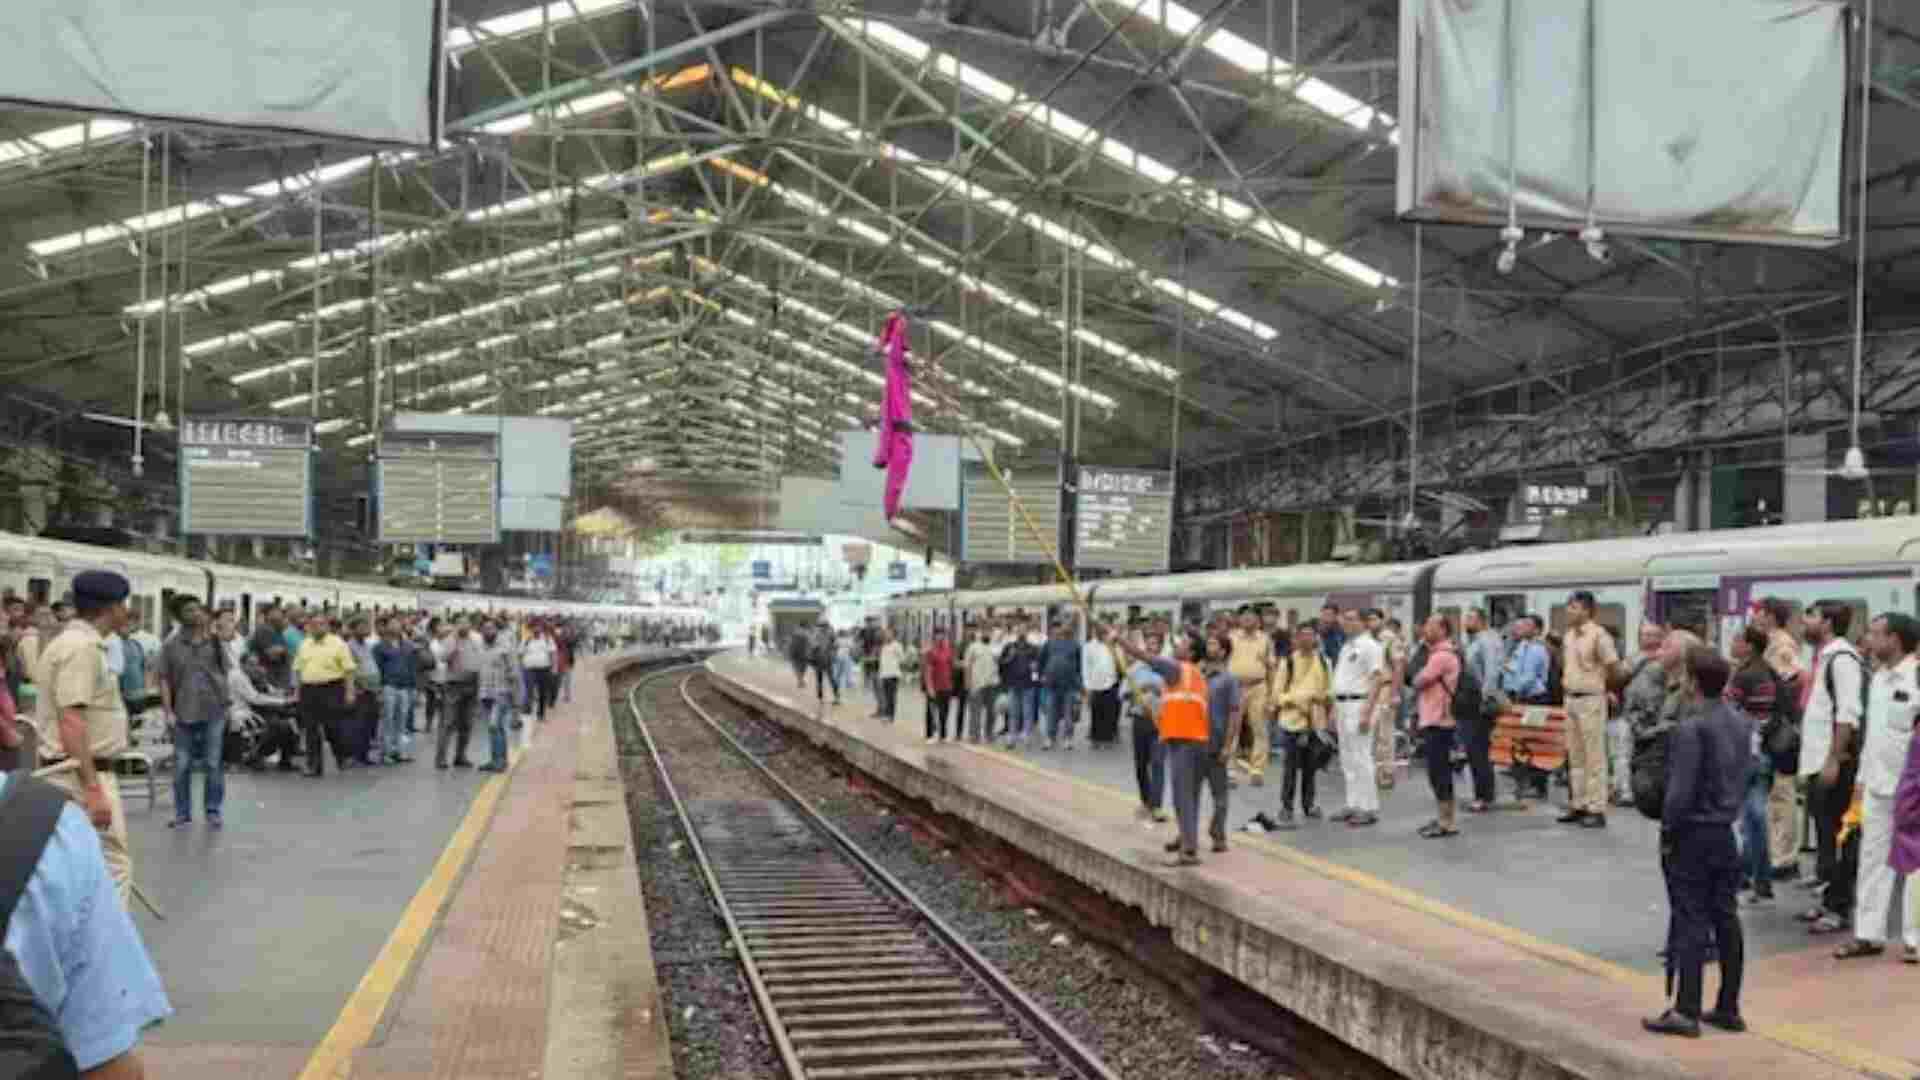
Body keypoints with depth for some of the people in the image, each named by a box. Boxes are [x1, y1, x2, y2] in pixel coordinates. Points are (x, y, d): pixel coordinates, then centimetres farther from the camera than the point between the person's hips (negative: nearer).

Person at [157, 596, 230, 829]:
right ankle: (182, 813, 15)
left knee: (214, 764, 4)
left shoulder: (215, 643, 5)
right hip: (184, 713, 0)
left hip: (213, 712, 0)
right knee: (182, 766, 6)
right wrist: (168, 711, -7)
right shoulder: (171, 646, 1)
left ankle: (213, 811, 14)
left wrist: (225, 702, 8)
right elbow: (164, 679, 0)